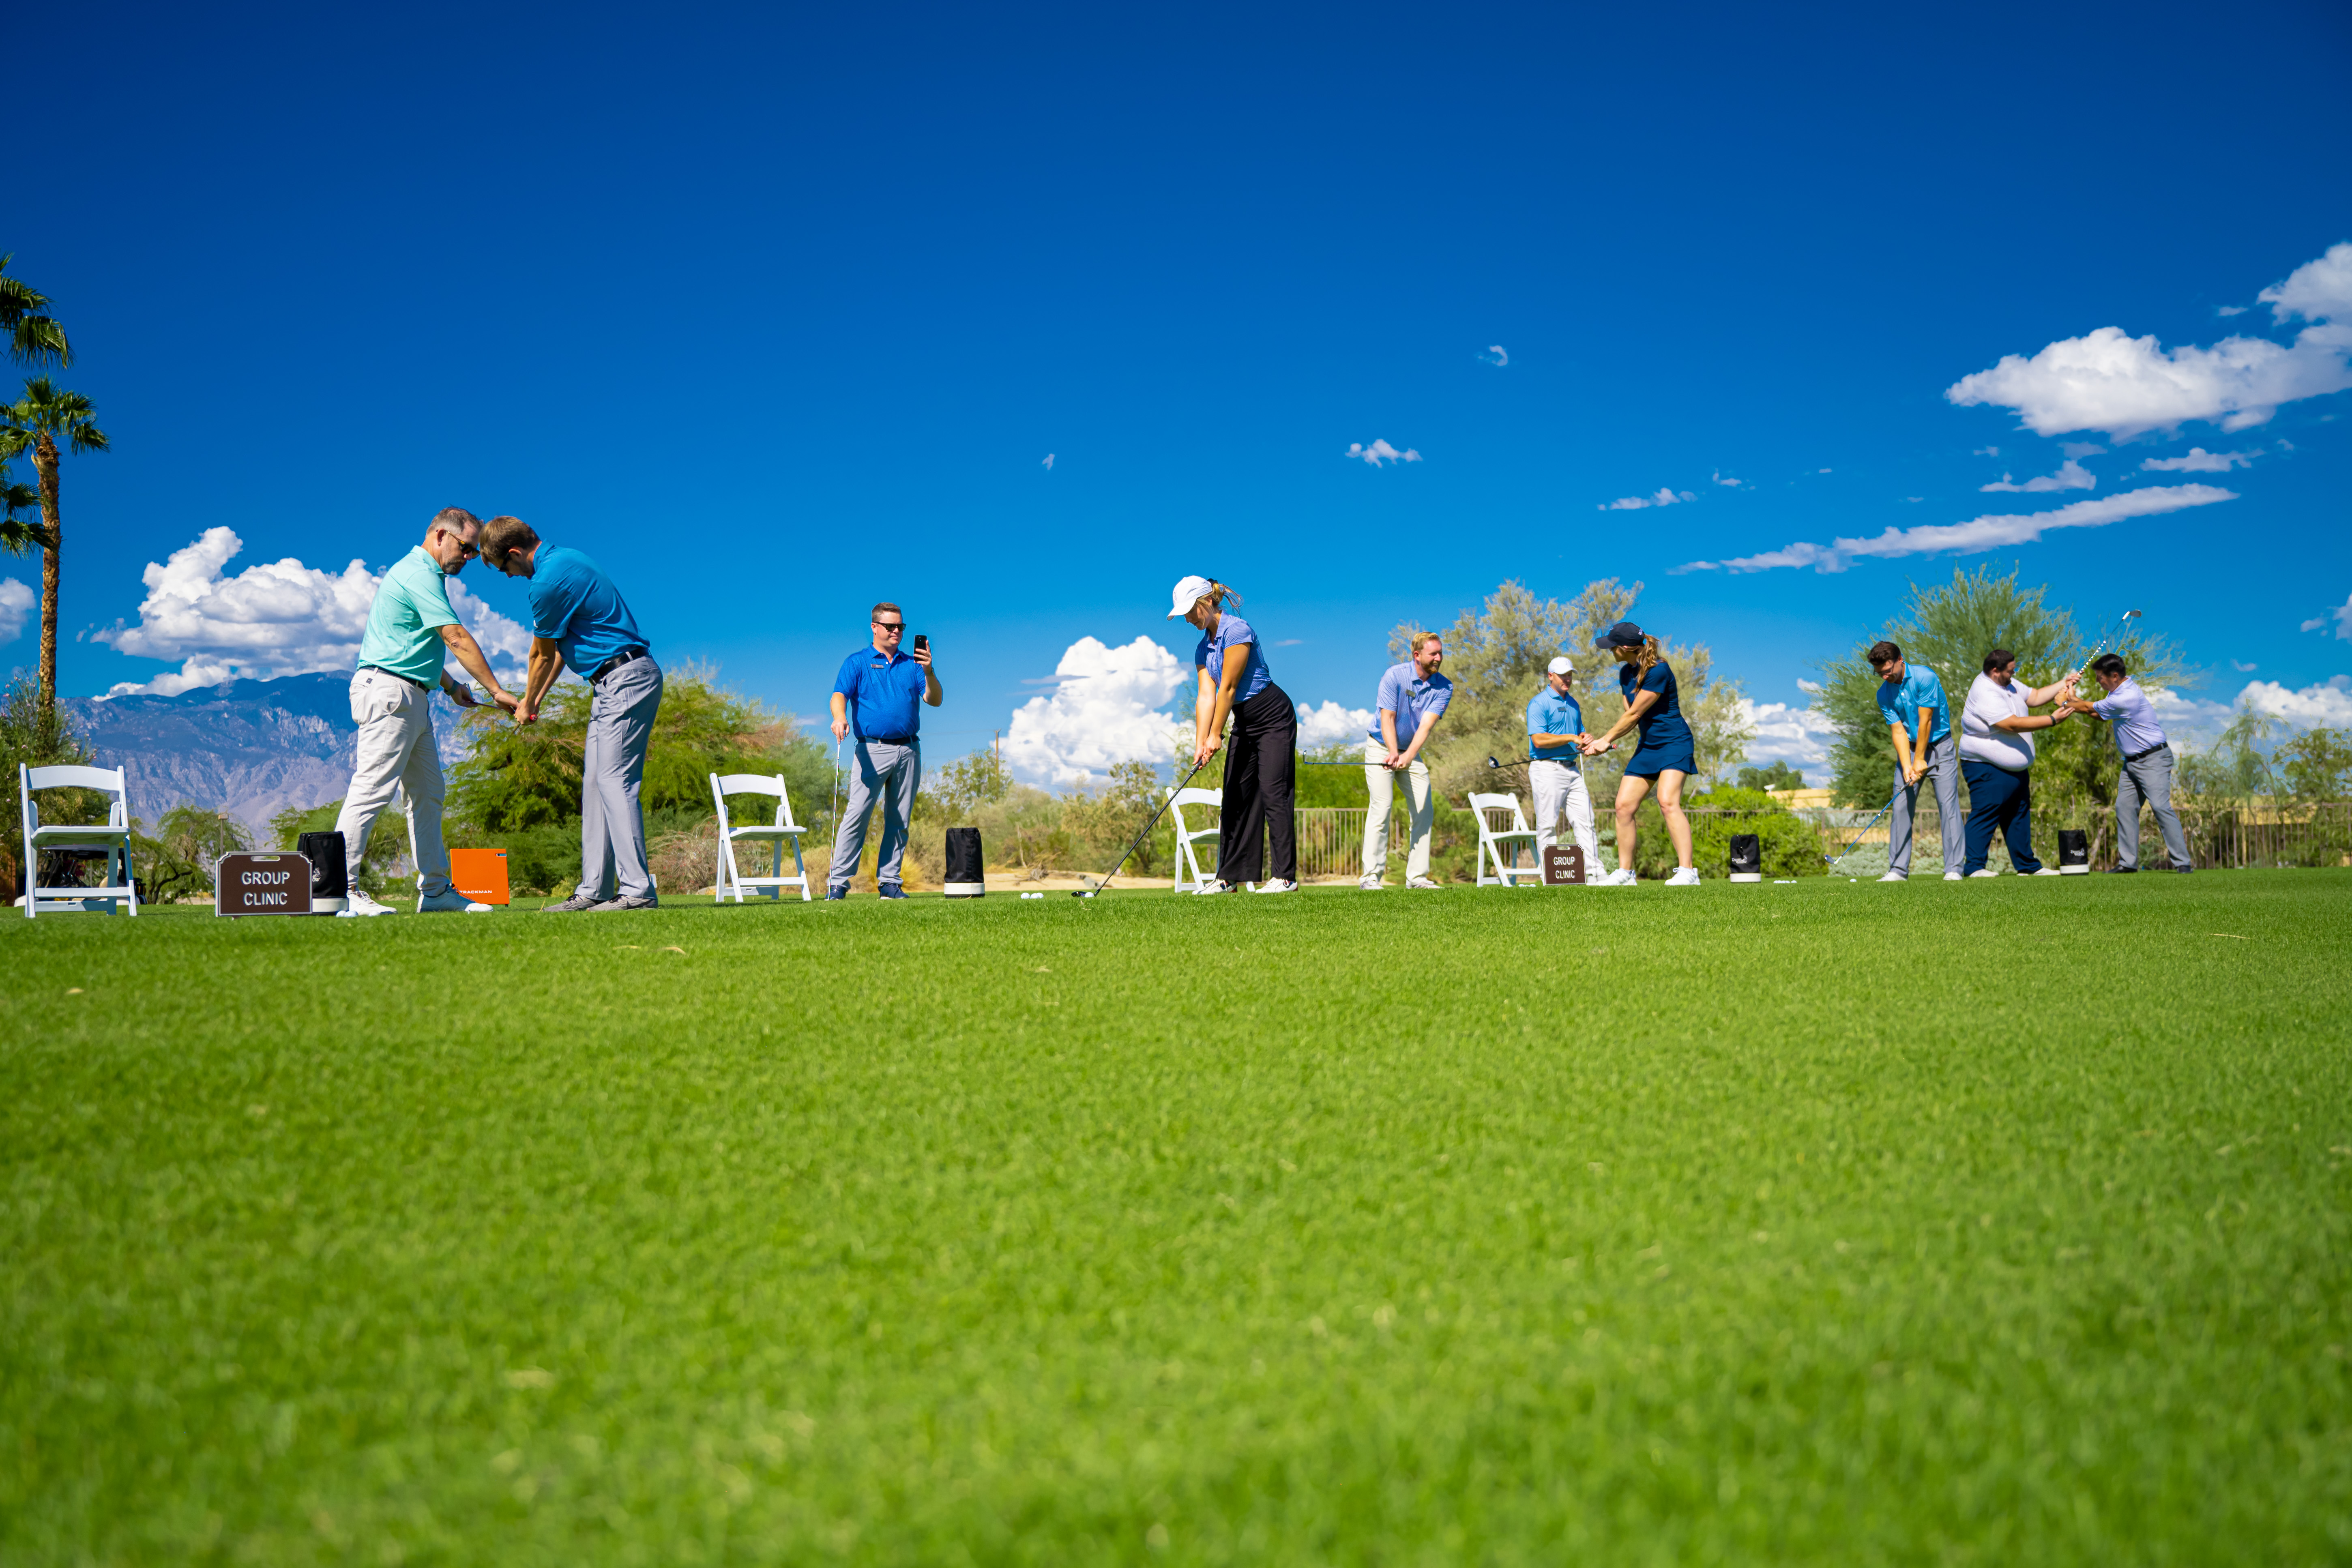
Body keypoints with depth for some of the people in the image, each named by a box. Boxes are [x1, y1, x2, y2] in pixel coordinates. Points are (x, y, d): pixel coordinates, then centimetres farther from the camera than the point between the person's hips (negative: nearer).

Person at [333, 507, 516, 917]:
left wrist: (451, 685, 21)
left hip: (413, 699, 11)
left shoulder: (425, 574, 21)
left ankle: (436, 890, 14)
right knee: (372, 790, -13)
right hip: (388, 692, -11)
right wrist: (496, 690, -13)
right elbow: (457, 638, -16)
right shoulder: (419, 573, -12)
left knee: (428, 793, 10)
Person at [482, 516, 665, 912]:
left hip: (626, 681, -10)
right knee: (595, 782, 8)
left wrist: (526, 706, 13)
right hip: (611, 684, 10)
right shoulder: (563, 559, 16)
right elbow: (559, 647, 22)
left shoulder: (548, 580, -15)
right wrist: (536, 700, 24)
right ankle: (594, 890, 10)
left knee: (614, 781, -13)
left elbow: (543, 655, -3)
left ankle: (638, 890, -15)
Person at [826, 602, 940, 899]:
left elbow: (935, 700, 6)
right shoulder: (857, 662, 7)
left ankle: (890, 881, 11)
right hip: (872, 749, -4)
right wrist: (840, 717, -29)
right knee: (857, 815, -11)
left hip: (909, 751, 4)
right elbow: (839, 695, -7)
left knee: (899, 821, 5)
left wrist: (929, 672, -12)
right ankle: (838, 881, -9)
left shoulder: (912, 664, 16)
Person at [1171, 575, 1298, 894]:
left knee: (1273, 794, -12)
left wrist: (1216, 735, -15)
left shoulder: (1236, 630, -19)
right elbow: (1206, 695, 0)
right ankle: (1228, 877, 10)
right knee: (1235, 797, 6)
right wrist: (1200, 743, -10)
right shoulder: (1203, 648, 8)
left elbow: (1228, 688, -18)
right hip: (1244, 723, 9)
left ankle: (1286, 876, -10)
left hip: (1274, 716, -9)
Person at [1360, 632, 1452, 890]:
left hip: (1412, 752, 5)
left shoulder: (1444, 687, -8)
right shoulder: (1395, 675, -16)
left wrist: (1407, 757, -33)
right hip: (1381, 747, -4)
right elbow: (1387, 718, -19)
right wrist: (1394, 752, -33)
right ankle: (1371, 876, -15)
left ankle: (1417, 876, 3)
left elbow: (1427, 725, -19)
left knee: (1424, 811, -2)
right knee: (1381, 807, -15)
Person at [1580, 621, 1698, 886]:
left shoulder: (1658, 670, -21)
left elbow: (1634, 715, -17)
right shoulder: (1626, 673, 7)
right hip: (1647, 745, 8)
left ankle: (1687, 872, -24)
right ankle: (1625, 873, 9)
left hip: (1674, 743, -8)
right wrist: (1602, 741, 1)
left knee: (1668, 801, -24)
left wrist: (1606, 739, -6)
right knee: (1624, 805, 0)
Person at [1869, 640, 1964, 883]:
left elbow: (1925, 721, -17)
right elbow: (1898, 730, -5)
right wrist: (1907, 767, -16)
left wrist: (1921, 760, -15)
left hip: (1940, 746, -4)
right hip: (1909, 749, 4)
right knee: (1901, 807, -2)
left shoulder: (1926, 678, -18)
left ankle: (1953, 869, -9)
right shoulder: (1884, 694, -2)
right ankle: (1898, 870, -1)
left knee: (1948, 805, -9)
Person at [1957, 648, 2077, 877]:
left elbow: (2035, 696, 18)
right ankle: (1973, 867, -10)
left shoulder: (2008, 684, 10)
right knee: (1985, 816, -12)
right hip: (1987, 768, -11)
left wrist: (2063, 685, 5)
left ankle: (2027, 866, 20)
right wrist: (2053, 720, -24)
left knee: (2019, 815, 13)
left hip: (2014, 768, 11)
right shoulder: (1984, 694, -23)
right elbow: (2012, 724, -27)